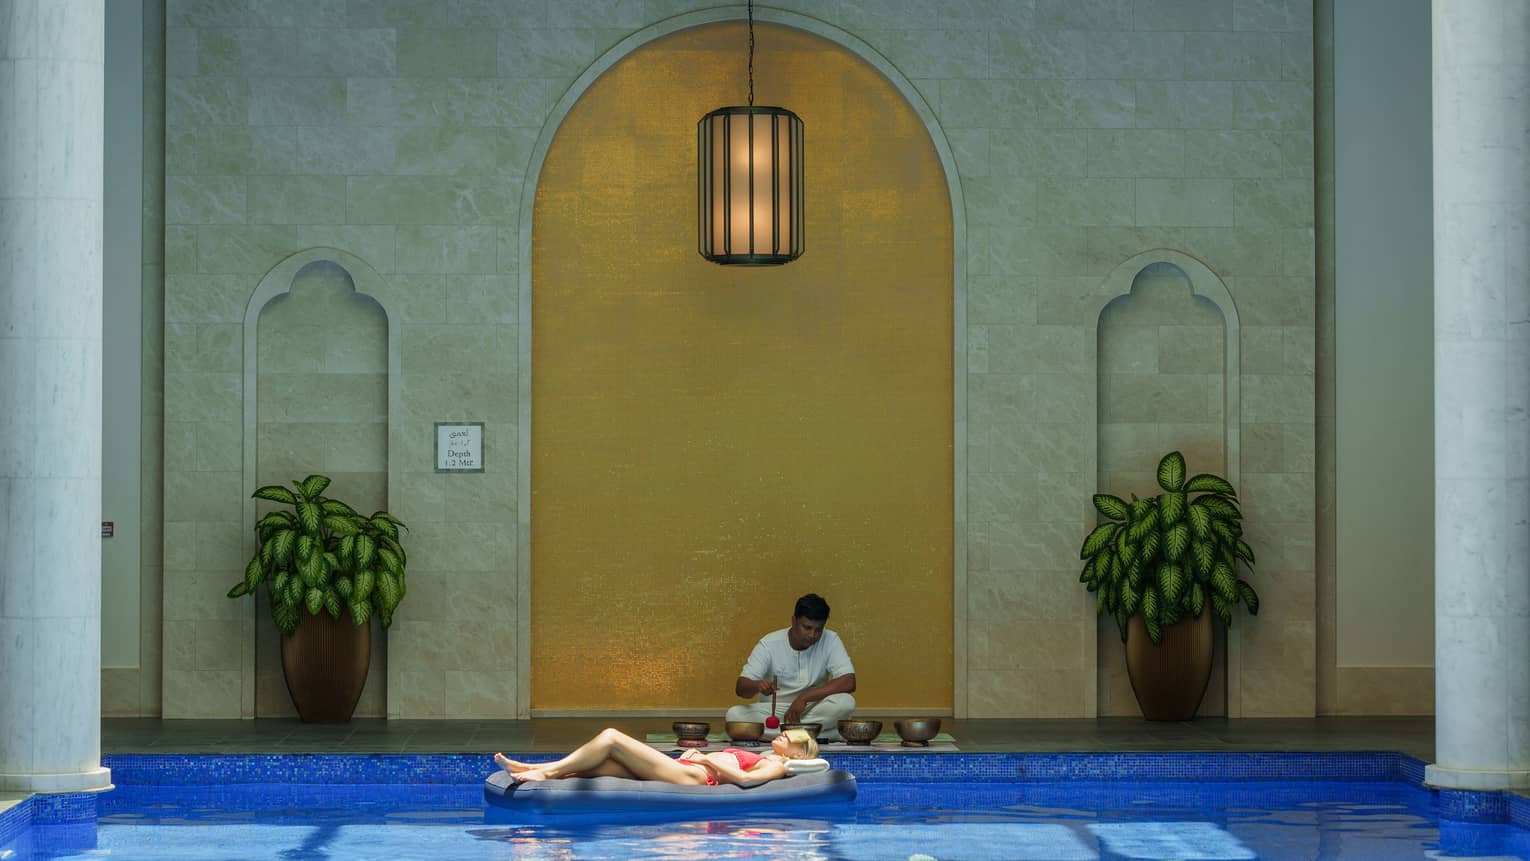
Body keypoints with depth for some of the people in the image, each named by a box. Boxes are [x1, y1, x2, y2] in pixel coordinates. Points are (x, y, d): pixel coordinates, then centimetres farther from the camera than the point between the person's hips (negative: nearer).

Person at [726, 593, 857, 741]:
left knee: (846, 702, -30)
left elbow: (849, 682, -17)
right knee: (734, 714, -29)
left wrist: (804, 697, -24)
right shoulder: (769, 644, -8)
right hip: (772, 711, 0)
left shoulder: (830, 641, -7)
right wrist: (758, 686, -37)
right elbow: (740, 687, -12)